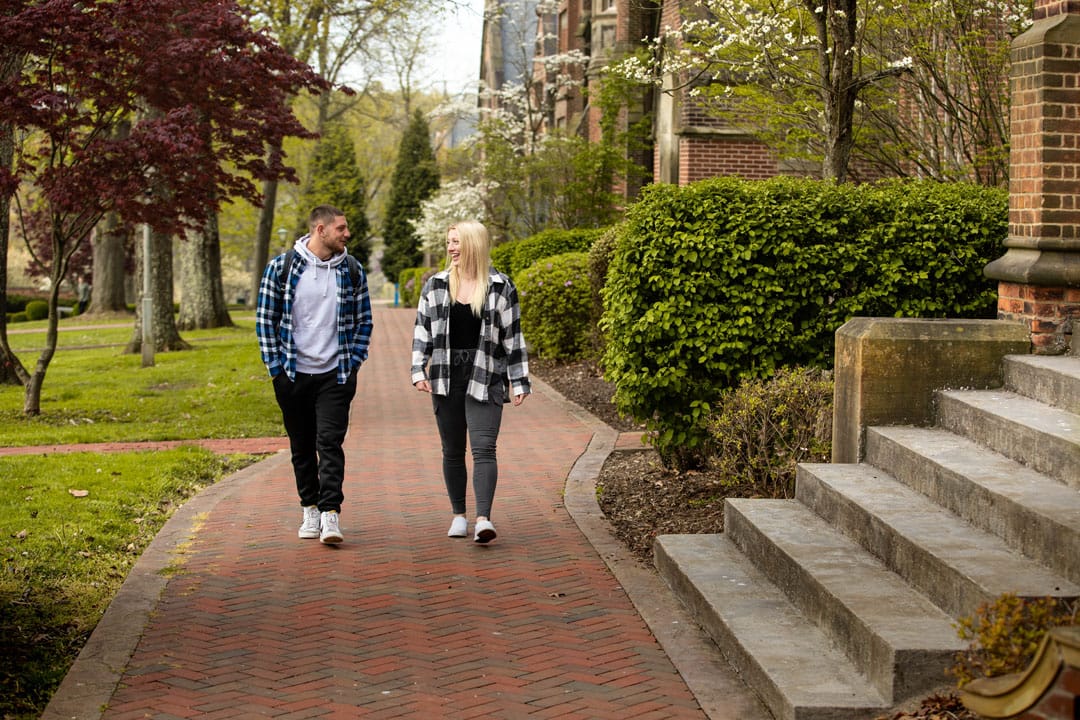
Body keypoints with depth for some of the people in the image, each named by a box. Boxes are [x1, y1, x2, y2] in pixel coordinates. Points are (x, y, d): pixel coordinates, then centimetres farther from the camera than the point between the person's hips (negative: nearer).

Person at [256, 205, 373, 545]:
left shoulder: (352, 270, 4)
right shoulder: (281, 267, -3)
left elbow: (363, 320, 11)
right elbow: (265, 317, 2)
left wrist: (353, 363, 2)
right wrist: (275, 365, -3)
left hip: (335, 376, 0)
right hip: (293, 376, 0)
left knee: (330, 443, -11)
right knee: (302, 447, 10)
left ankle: (330, 514, -13)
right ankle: (310, 510, 23)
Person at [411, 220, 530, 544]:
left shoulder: (500, 287, 0)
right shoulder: (435, 285, 8)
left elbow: (512, 337, 3)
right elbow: (421, 330, 11)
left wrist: (519, 381, 1)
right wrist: (419, 370, 0)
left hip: (485, 380, -3)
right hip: (445, 380, 3)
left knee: (483, 448, -14)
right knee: (452, 451, 9)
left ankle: (484, 519, -21)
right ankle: (458, 515, 21)